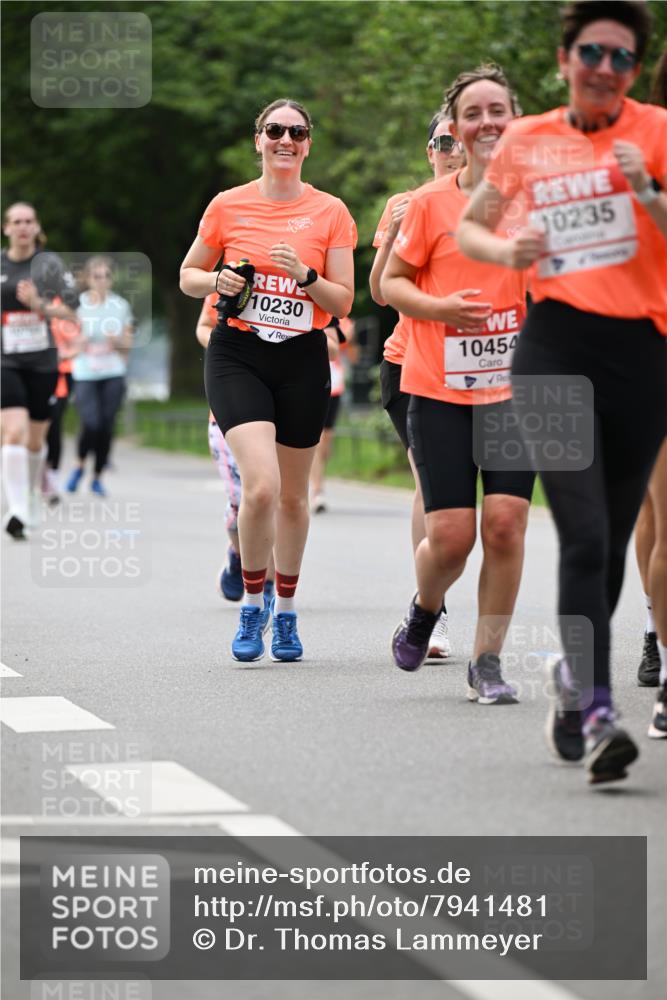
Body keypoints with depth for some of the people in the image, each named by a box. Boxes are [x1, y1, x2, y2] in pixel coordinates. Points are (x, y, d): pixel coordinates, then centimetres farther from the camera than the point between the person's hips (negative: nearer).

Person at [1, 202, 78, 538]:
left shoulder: (49, 263, 2)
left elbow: (70, 310, -3)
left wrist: (38, 304, -17)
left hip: (42, 362, 2)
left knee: (35, 439, 9)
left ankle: (29, 498, 34)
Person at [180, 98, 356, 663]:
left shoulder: (330, 213, 1)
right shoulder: (228, 206, 2)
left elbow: (343, 303, 2)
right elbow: (188, 276, 13)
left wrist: (305, 274, -17)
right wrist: (218, 282, -9)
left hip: (303, 361, 1)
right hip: (238, 355, -1)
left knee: (293, 495, 10)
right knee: (261, 486, -19)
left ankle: (286, 611, 29)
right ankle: (252, 604, 1)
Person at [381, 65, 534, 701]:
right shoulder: (430, 203, -1)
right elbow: (390, 282, 6)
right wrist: (437, 306, -12)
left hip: (517, 386, 1)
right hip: (438, 389, -1)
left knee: (505, 522, -9)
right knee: (451, 534, -6)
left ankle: (487, 660, 6)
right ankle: (424, 611, 29)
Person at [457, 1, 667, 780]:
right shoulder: (527, 142, 9)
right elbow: (468, 228, 22)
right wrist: (507, 251, 1)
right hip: (556, 345, 0)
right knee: (586, 536, -15)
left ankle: (574, 675, 33)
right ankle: (597, 714, -21)